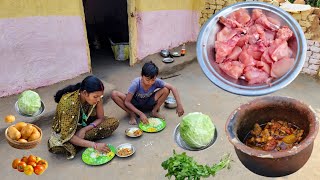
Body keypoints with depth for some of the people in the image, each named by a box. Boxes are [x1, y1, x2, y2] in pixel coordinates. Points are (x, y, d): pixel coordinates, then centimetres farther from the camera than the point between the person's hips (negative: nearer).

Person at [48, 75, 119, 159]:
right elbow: (67, 136, -34)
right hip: (65, 132, -5)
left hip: (85, 125, 5)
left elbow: (101, 118, -9)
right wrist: (95, 145, -39)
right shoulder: (69, 102, -35)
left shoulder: (95, 97, -21)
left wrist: (84, 130, -26)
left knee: (114, 122, -19)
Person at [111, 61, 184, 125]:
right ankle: (132, 114, -13)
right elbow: (127, 102, -27)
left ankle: (154, 111, -4)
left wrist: (179, 105, -34)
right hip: (135, 105, -1)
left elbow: (173, 88, -25)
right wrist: (140, 114, -35)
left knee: (166, 90, -23)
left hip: (148, 104, 2)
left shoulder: (156, 82, -26)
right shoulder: (136, 83, -32)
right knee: (114, 94, -29)